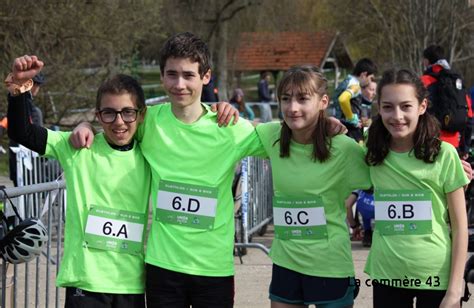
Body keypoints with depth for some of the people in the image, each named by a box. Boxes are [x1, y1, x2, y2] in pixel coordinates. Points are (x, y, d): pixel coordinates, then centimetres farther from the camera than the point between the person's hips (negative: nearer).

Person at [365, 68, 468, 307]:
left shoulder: (444, 154, -8)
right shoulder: (373, 155, 0)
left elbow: (459, 226, -5)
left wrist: (455, 288, -8)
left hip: (436, 276, -3)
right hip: (386, 275, 3)